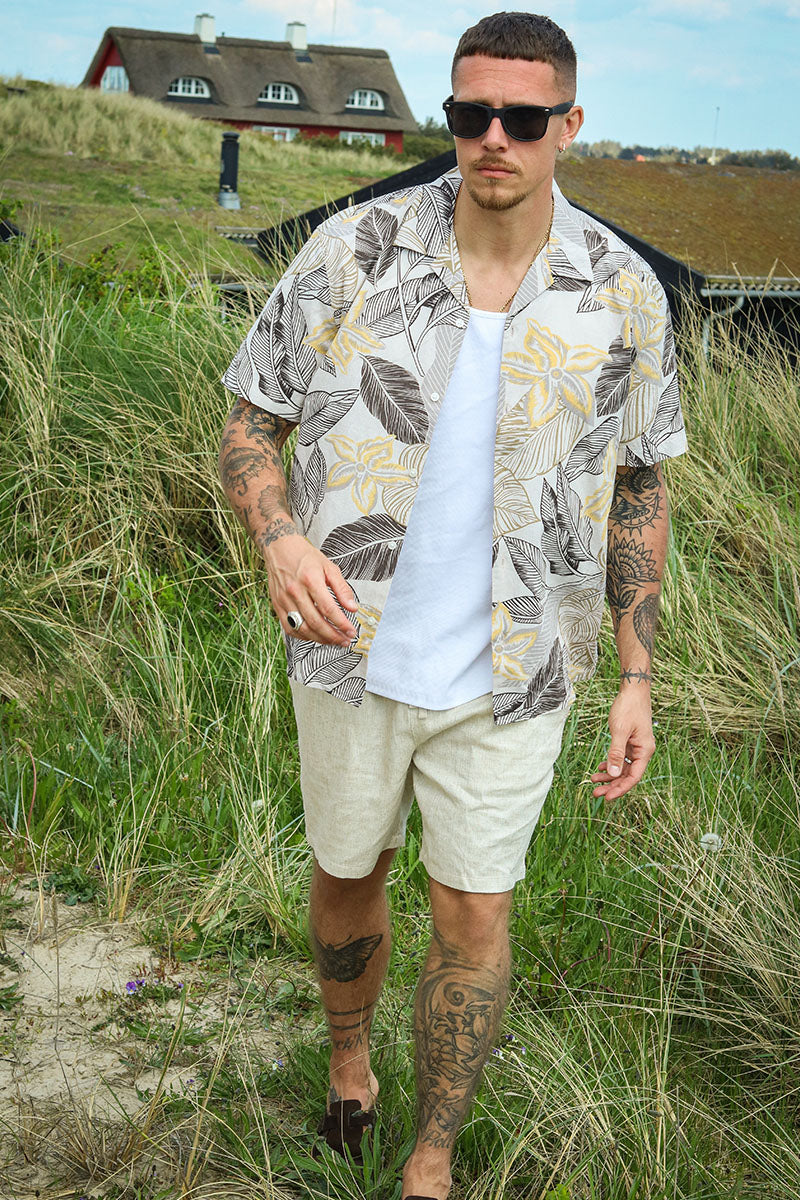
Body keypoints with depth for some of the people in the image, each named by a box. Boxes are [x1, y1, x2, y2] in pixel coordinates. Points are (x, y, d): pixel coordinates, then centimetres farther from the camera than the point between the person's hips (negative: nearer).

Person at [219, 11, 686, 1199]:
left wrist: (637, 678, 1)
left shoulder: (623, 296, -8)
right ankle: (348, 1060, 51)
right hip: (357, 652, 1)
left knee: (473, 919, 6)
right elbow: (247, 430, -5)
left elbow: (638, 488, 4)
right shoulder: (353, 253, -12)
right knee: (349, 875, 20)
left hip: (509, 675, 0)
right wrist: (282, 541, -27)